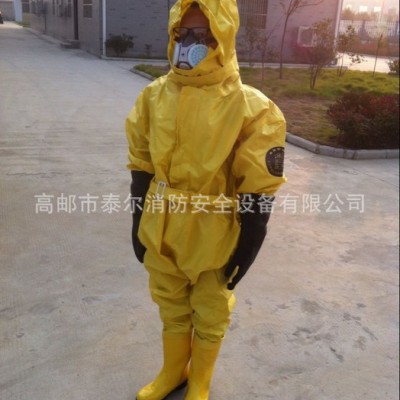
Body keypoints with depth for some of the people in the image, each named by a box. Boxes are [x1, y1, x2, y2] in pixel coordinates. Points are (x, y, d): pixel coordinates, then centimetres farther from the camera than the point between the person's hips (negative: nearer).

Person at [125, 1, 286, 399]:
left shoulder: (250, 108, -17)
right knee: (171, 310, 24)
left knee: (209, 318, 18)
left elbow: (258, 191, -13)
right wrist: (138, 226, 8)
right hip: (161, 234, 4)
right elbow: (142, 167, 6)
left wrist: (244, 253, -10)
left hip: (214, 239, -3)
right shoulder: (155, 95, -3)